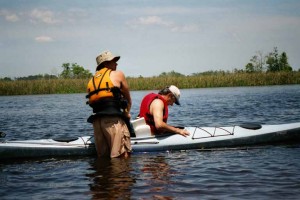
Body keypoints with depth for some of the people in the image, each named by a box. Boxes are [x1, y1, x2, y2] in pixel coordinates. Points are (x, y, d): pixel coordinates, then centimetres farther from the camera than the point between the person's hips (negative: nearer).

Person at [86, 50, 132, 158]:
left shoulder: (92, 80, 26)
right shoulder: (118, 74, 11)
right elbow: (128, 98, 21)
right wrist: (127, 113, 39)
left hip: (96, 120, 6)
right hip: (113, 119, -6)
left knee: (103, 157, 9)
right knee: (123, 156, -9)